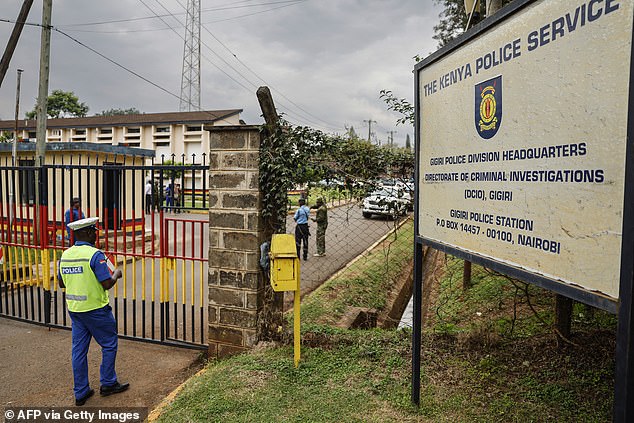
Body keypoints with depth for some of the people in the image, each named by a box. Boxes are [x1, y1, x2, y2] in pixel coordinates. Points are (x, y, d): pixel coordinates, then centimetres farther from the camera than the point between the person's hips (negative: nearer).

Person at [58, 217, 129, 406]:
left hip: (74, 309, 7)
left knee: (79, 350, 12)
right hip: (96, 309, -7)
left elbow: (62, 283, 14)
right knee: (109, 344, 10)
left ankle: (80, 393, 20)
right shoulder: (95, 255, -18)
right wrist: (116, 274, -1)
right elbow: (107, 284, -20)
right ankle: (108, 383, 20)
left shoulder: (65, 255, 4)